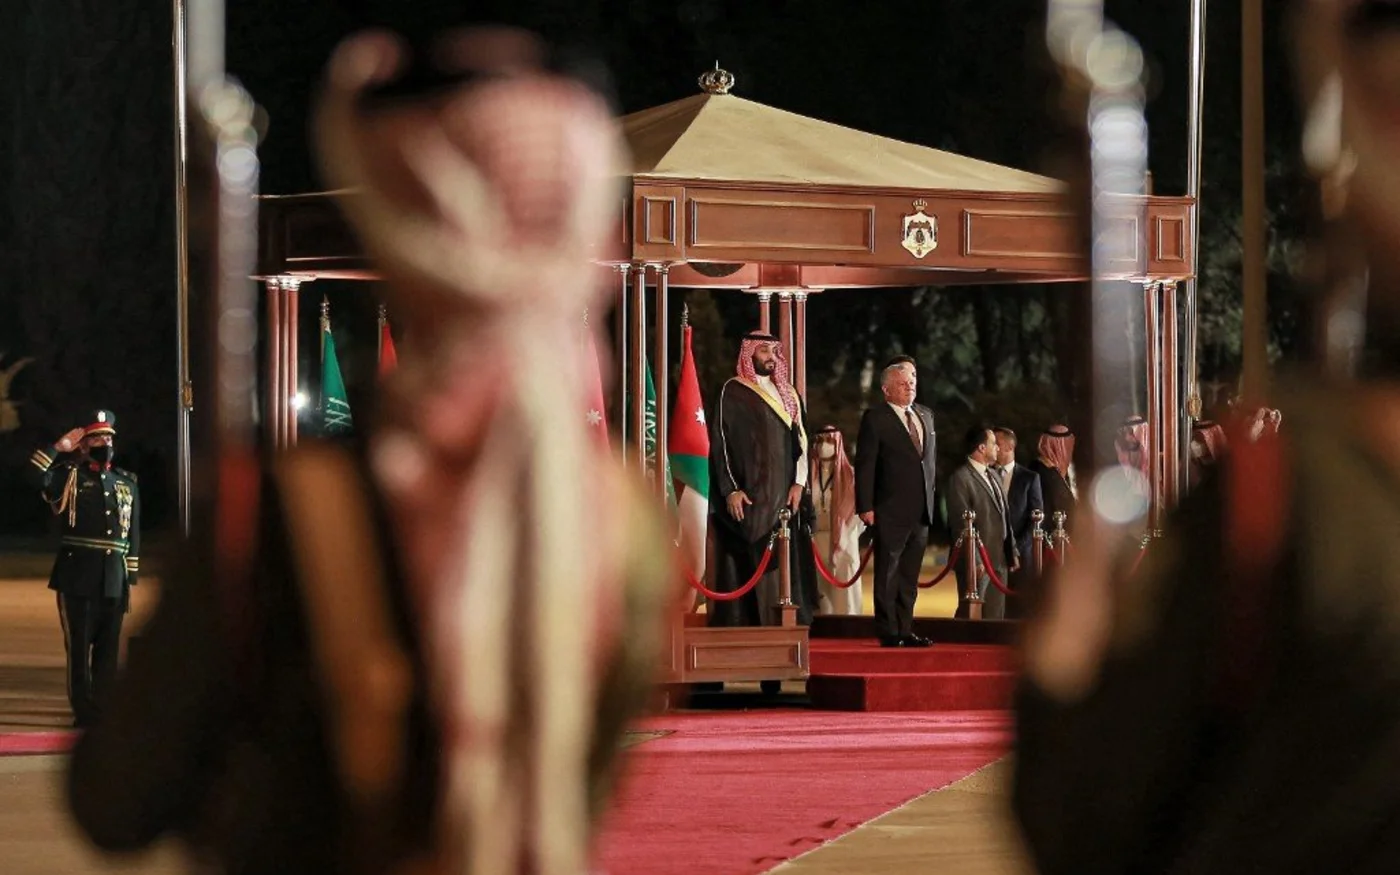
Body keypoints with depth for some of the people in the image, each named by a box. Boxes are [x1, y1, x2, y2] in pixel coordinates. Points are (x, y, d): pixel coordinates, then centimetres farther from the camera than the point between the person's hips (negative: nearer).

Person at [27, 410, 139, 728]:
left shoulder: (127, 483, 13)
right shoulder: (70, 476, 3)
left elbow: (133, 536, 14)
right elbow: (36, 473, -18)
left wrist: (130, 581, 11)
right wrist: (61, 447, -11)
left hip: (114, 578, 3)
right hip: (78, 575, -3)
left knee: (109, 647, 7)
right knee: (79, 645, -1)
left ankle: (104, 709, 14)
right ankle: (83, 710, 4)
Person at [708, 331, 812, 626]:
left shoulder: (787, 395, 16)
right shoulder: (732, 392, -1)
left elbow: (800, 440, 15)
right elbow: (720, 442, -6)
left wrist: (798, 483, 2)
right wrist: (730, 489, -14)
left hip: (781, 496, 5)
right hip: (747, 496, -5)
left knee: (780, 565, 1)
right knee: (745, 565, -8)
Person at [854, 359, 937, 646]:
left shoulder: (925, 415, 14)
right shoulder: (875, 418, -6)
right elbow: (865, 464, -8)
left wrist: (931, 497, 15)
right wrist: (865, 506, -14)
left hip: (921, 511, 6)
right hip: (891, 511, -6)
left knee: (910, 575, 10)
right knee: (887, 574, -1)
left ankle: (905, 630, 15)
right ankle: (888, 632, 2)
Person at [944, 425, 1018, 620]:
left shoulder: (993, 476, 18)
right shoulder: (960, 478, -10)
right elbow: (961, 522, -15)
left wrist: (1013, 552, 17)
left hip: (1000, 560, 8)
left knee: (995, 617, 8)